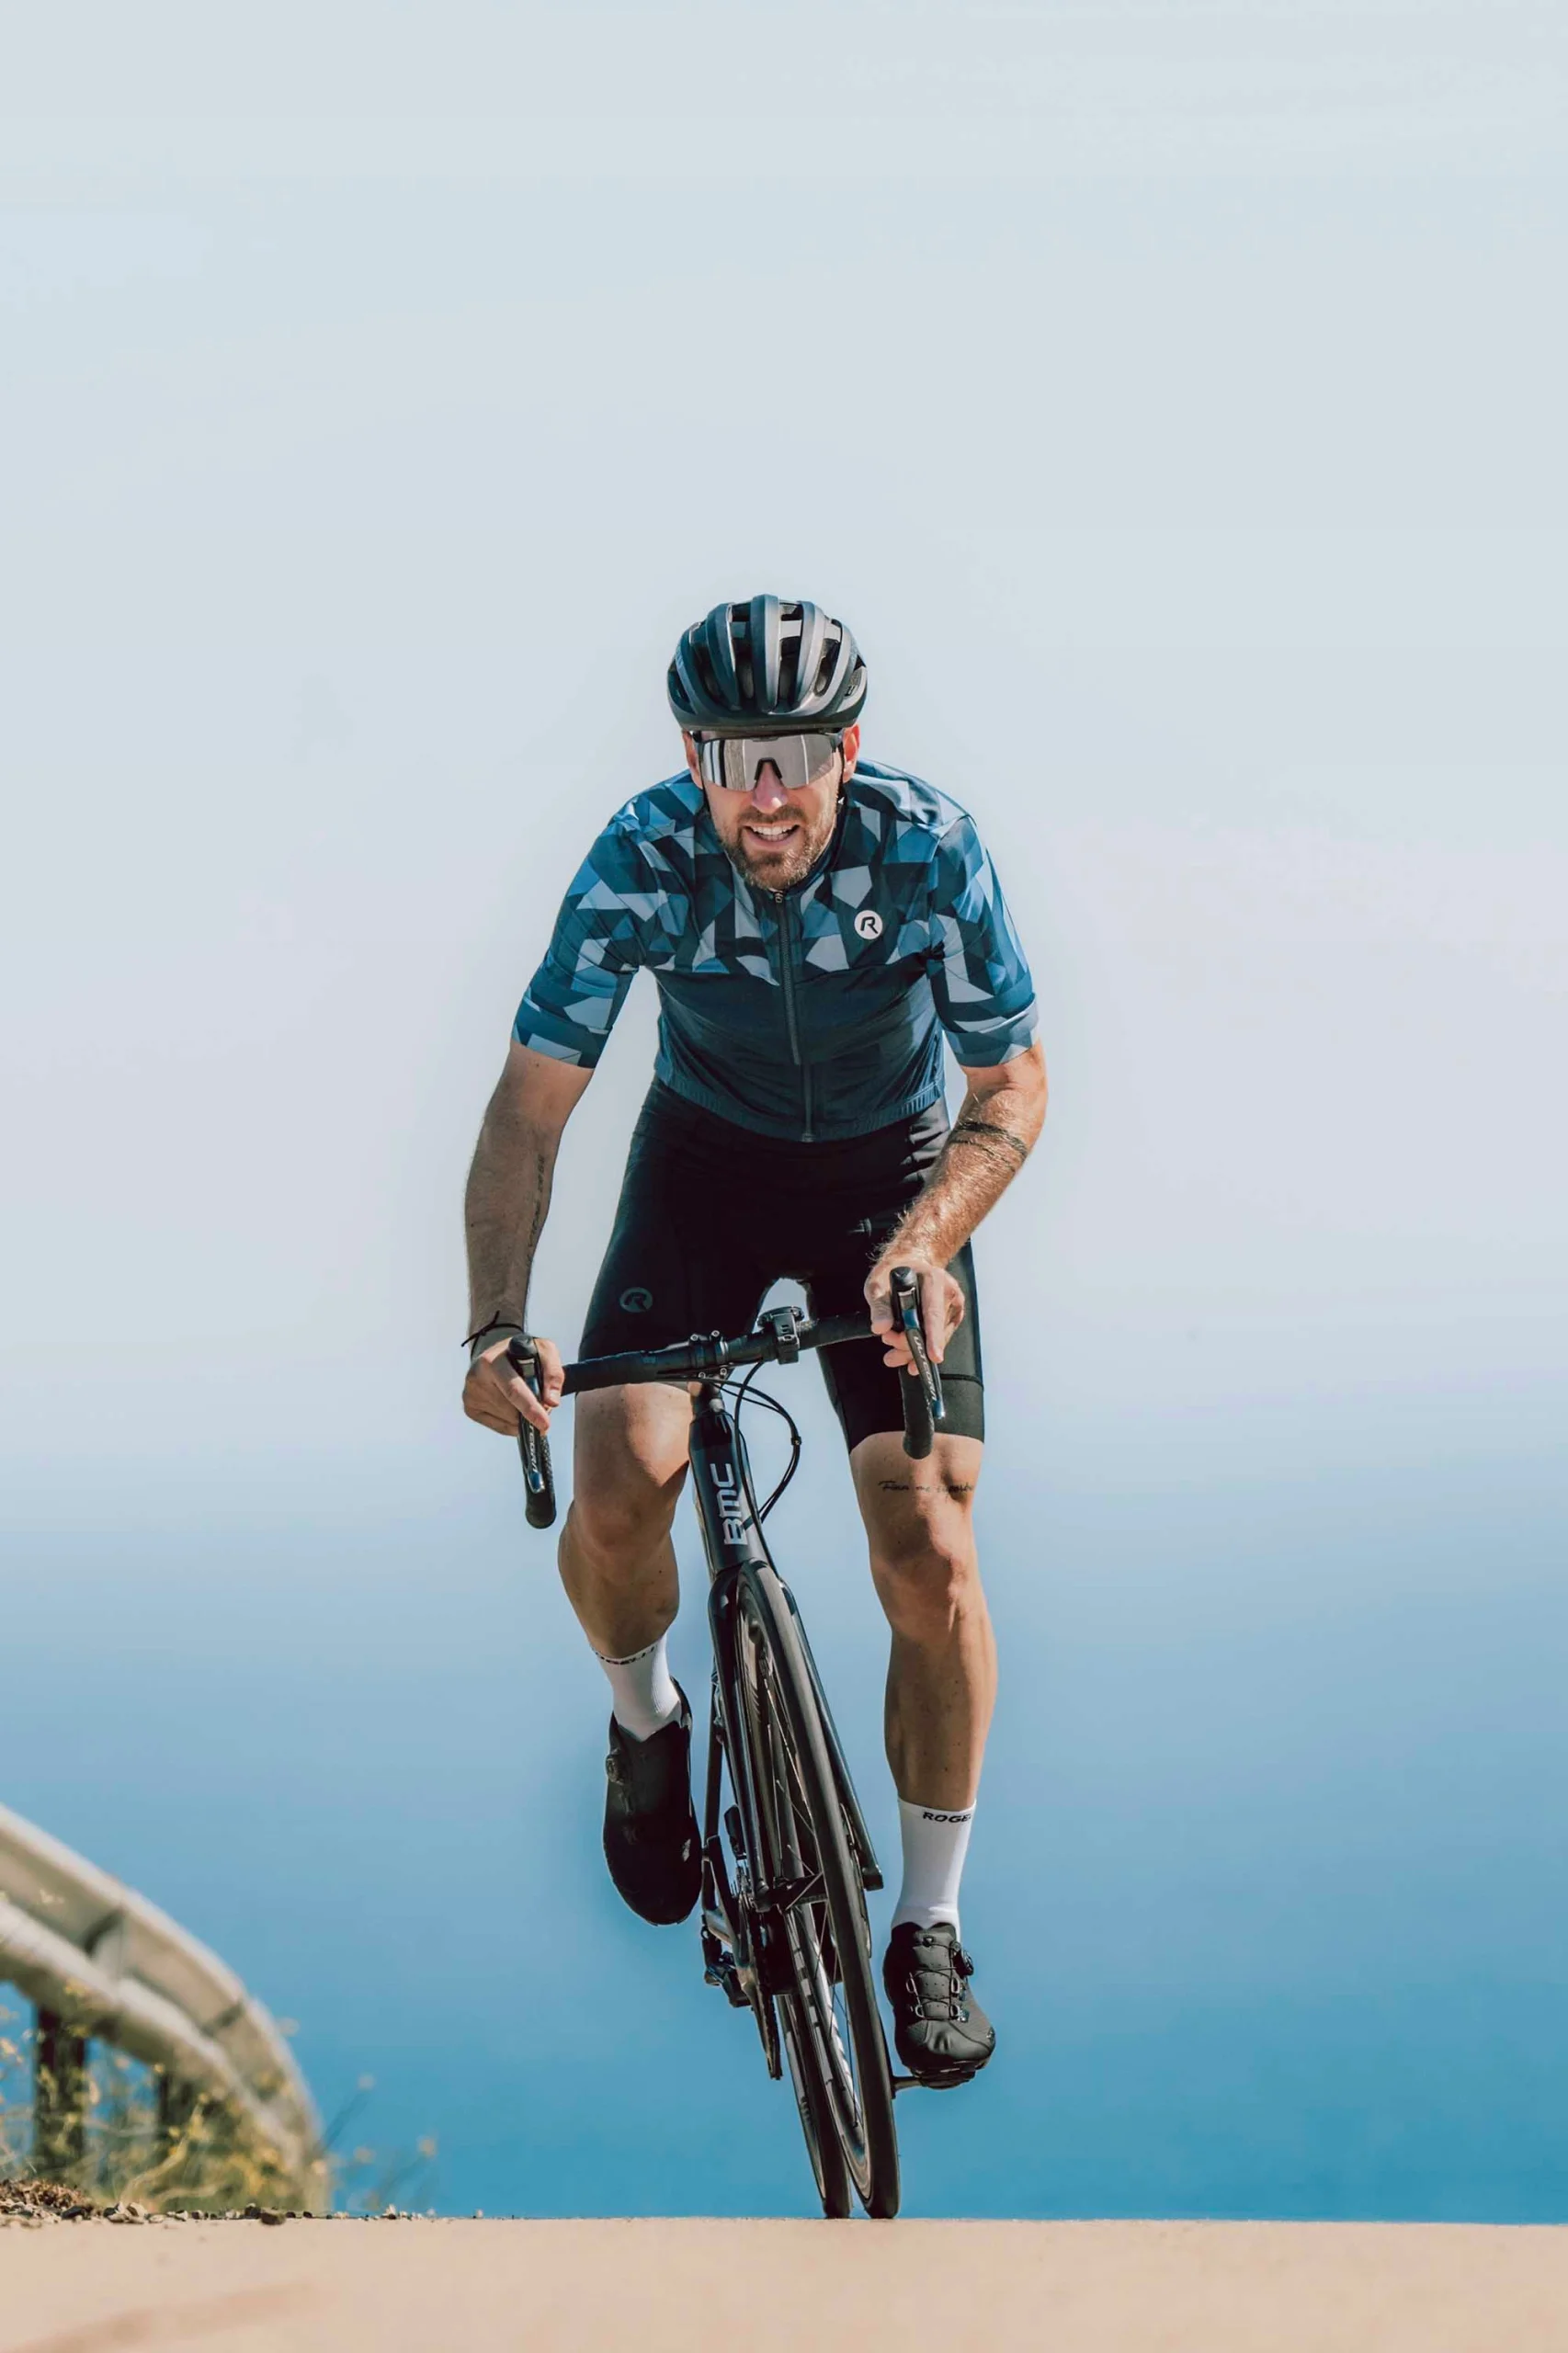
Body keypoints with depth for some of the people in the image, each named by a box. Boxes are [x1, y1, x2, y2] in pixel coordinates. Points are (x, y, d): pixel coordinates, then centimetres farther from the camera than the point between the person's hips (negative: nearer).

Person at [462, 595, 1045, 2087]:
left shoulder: (928, 850, -26)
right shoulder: (642, 860, -26)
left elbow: (1014, 1088, -17)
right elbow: (531, 1106, -24)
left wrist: (926, 1239, -36)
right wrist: (497, 1324, -39)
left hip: (894, 1173, 0)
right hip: (705, 1161, 1)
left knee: (928, 1547, -12)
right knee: (618, 1487, -21)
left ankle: (929, 1932, 4)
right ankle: (646, 1726, 14)